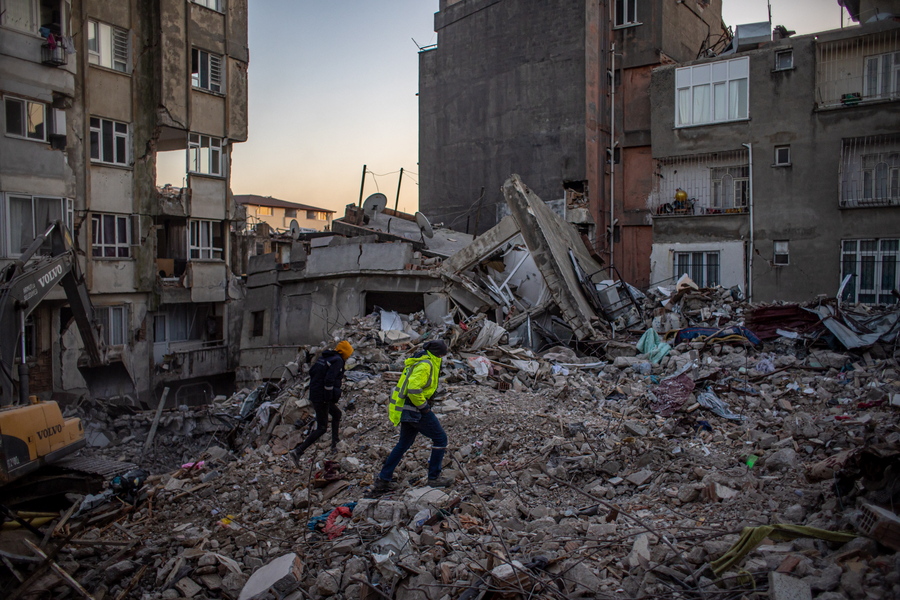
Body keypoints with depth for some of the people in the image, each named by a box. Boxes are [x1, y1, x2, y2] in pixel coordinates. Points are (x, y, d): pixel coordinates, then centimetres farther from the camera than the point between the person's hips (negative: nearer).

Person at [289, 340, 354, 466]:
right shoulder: (338, 361, -14)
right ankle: (298, 451, -8)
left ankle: (335, 444, 33)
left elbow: (311, 371, 16)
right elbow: (329, 379, -24)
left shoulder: (324, 357, 11)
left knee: (337, 413, 27)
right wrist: (329, 398, -16)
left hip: (314, 393, 9)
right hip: (322, 398, -9)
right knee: (321, 428, -3)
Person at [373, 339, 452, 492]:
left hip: (405, 410, 10)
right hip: (415, 411, -10)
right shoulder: (425, 365, -18)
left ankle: (382, 480, 21)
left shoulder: (418, 361, 15)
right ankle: (434, 477, 11)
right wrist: (424, 407, -17)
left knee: (404, 444, 19)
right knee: (440, 439, 3)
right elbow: (414, 389, -28)